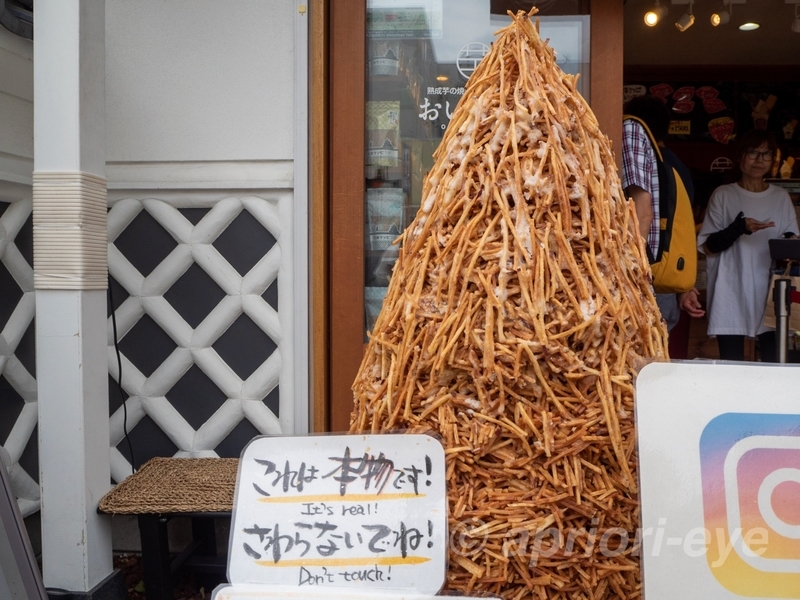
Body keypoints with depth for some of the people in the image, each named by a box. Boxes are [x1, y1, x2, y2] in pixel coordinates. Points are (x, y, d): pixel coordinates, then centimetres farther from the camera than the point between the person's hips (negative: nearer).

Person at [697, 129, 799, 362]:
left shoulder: (781, 197, 13)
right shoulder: (723, 196, 4)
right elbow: (708, 247, -1)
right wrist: (740, 227, -17)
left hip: (770, 295, 2)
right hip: (732, 297, -2)